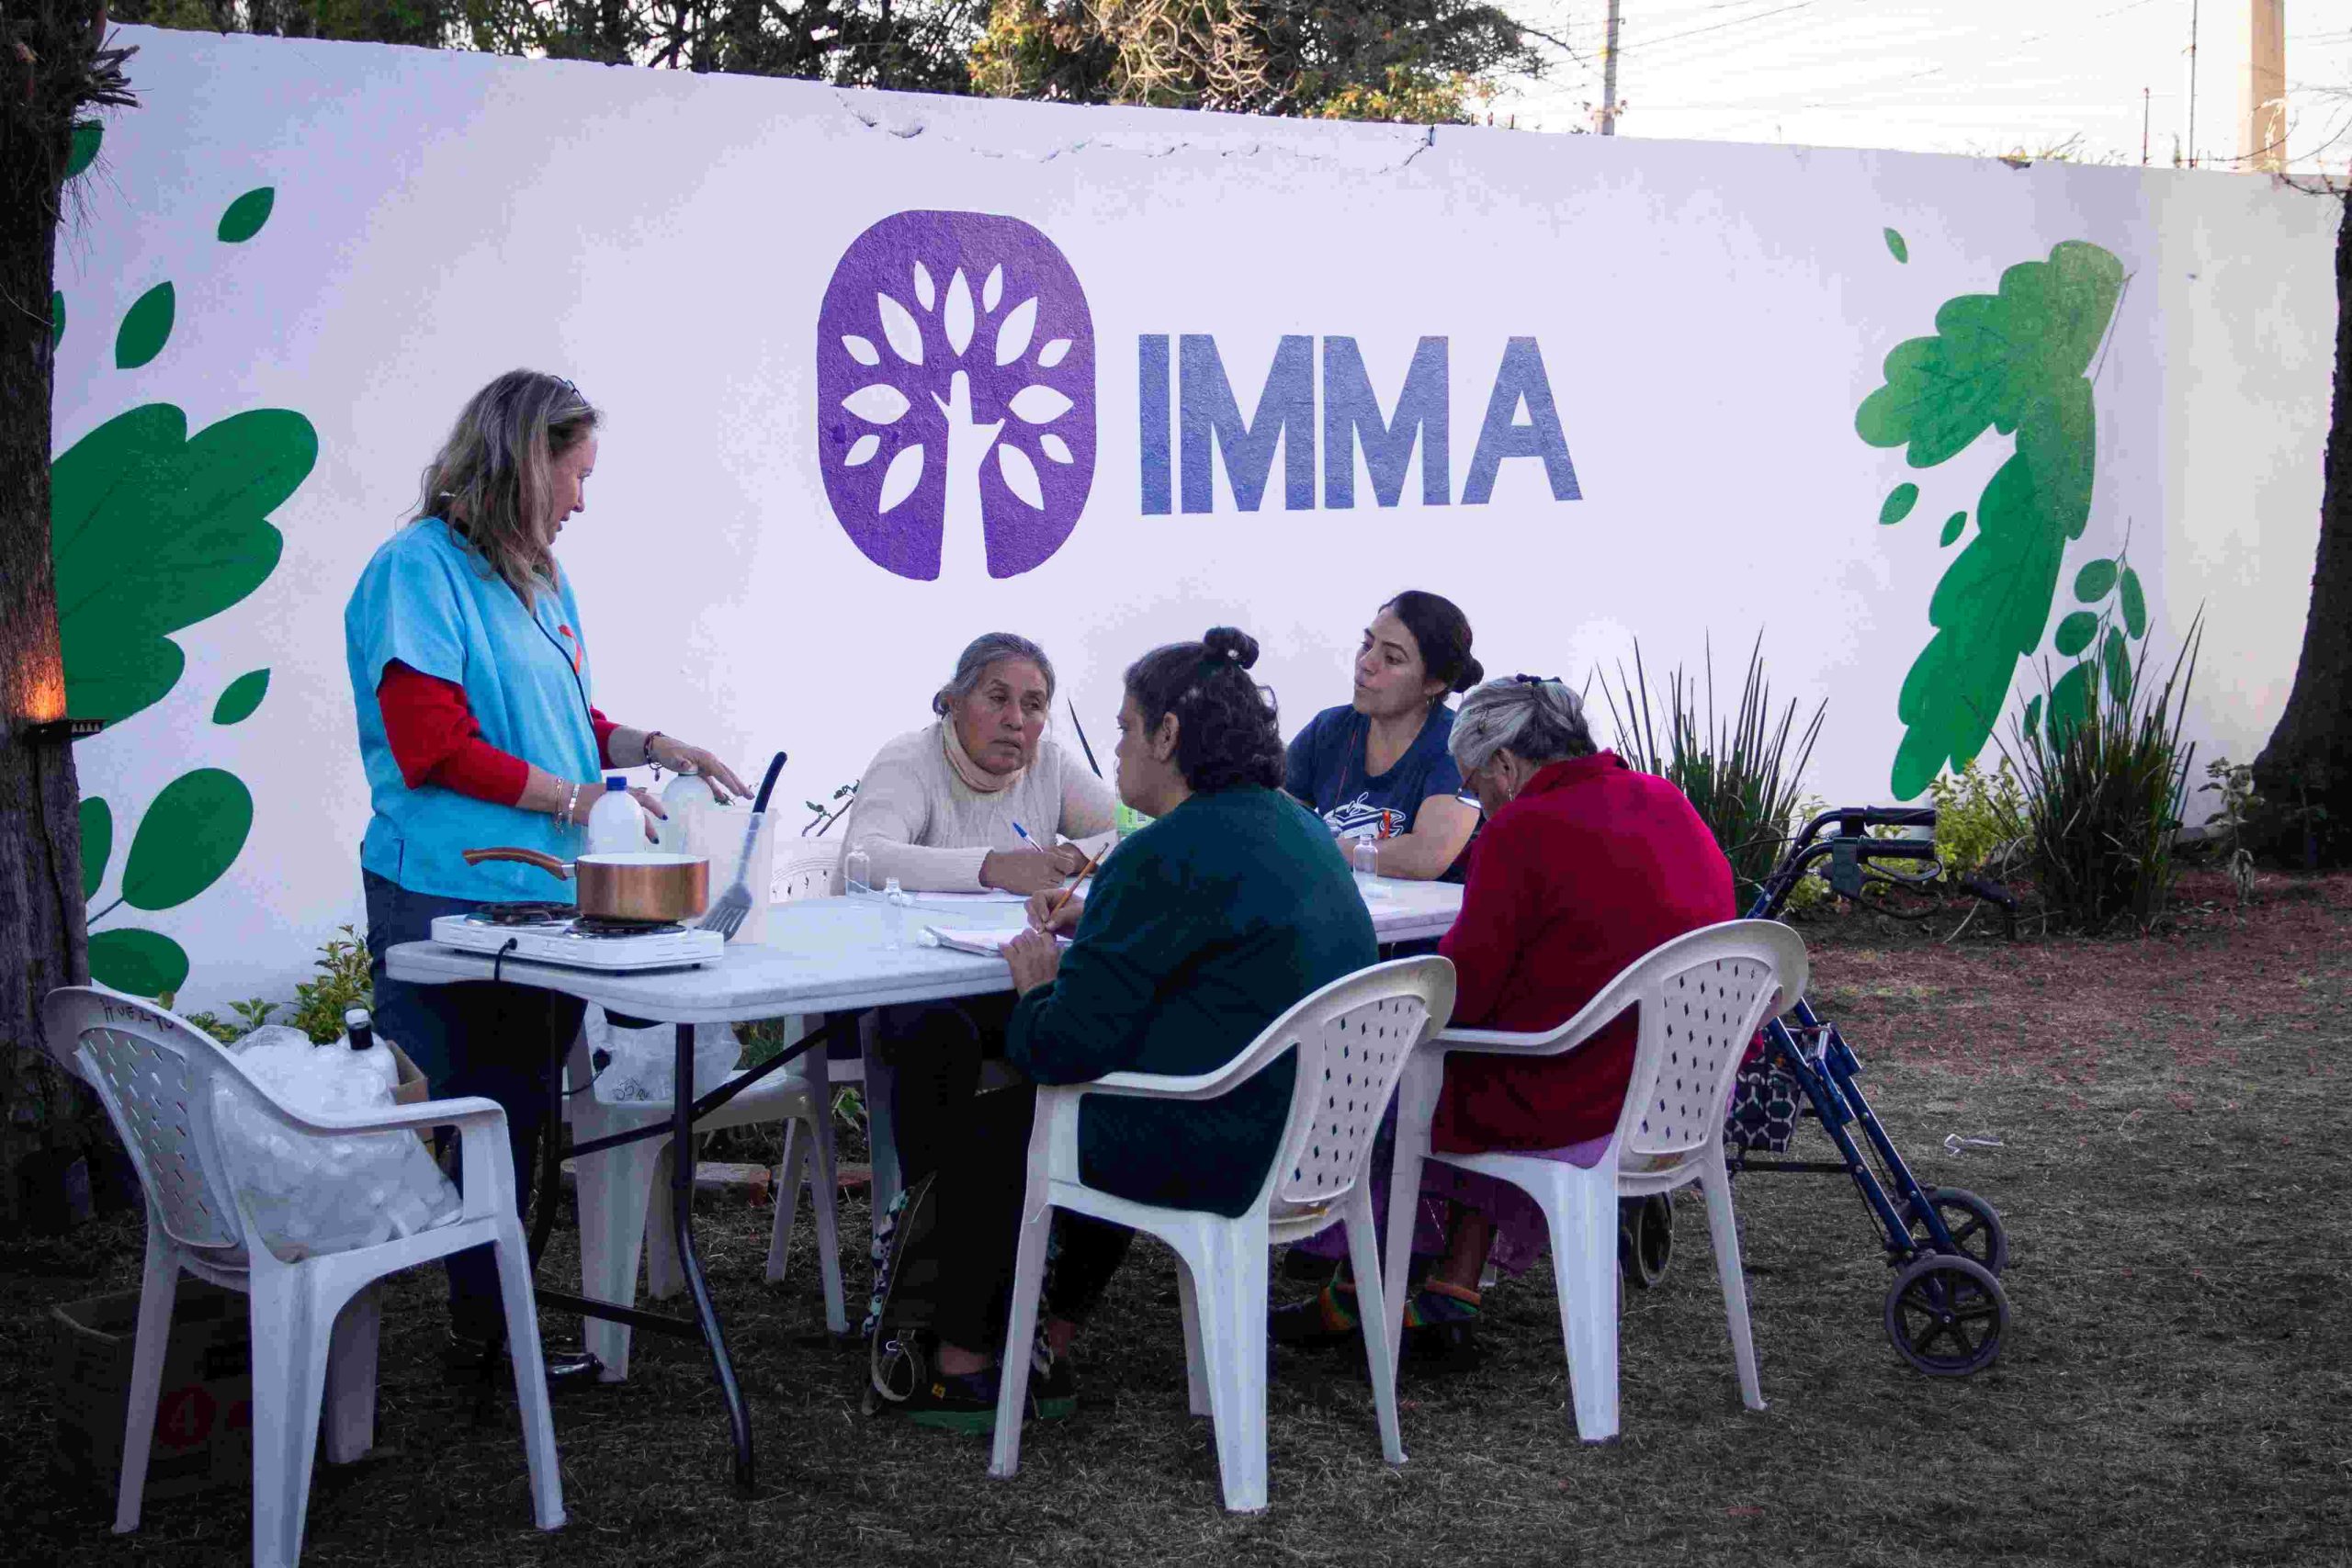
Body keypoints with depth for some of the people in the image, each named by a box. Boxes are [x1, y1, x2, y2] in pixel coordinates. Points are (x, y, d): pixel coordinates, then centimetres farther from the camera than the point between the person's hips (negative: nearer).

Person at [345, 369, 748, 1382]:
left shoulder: (538, 580, 15)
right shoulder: (420, 567, -10)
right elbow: (434, 749, -16)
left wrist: (652, 748, 9)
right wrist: (575, 800, -13)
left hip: (542, 898, 8)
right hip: (448, 902, -8)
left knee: (518, 1113, 12)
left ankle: (490, 1326, 20)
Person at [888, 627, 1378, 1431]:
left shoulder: (1166, 857, -20)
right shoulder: (1300, 829, 9)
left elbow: (1069, 1046, -20)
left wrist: (1038, 984, 1)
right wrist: (1095, 919, 15)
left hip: (1219, 1156, -9)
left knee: (988, 1131, 14)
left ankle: (961, 1368, 27)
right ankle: (1052, 1348, 37)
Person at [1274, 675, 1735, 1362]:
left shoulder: (1522, 833, -17)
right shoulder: (1670, 805, 8)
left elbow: (1464, 990, -14)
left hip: (1583, 1114, -8)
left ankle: (1356, 1294, 31)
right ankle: (1452, 1298, 26)